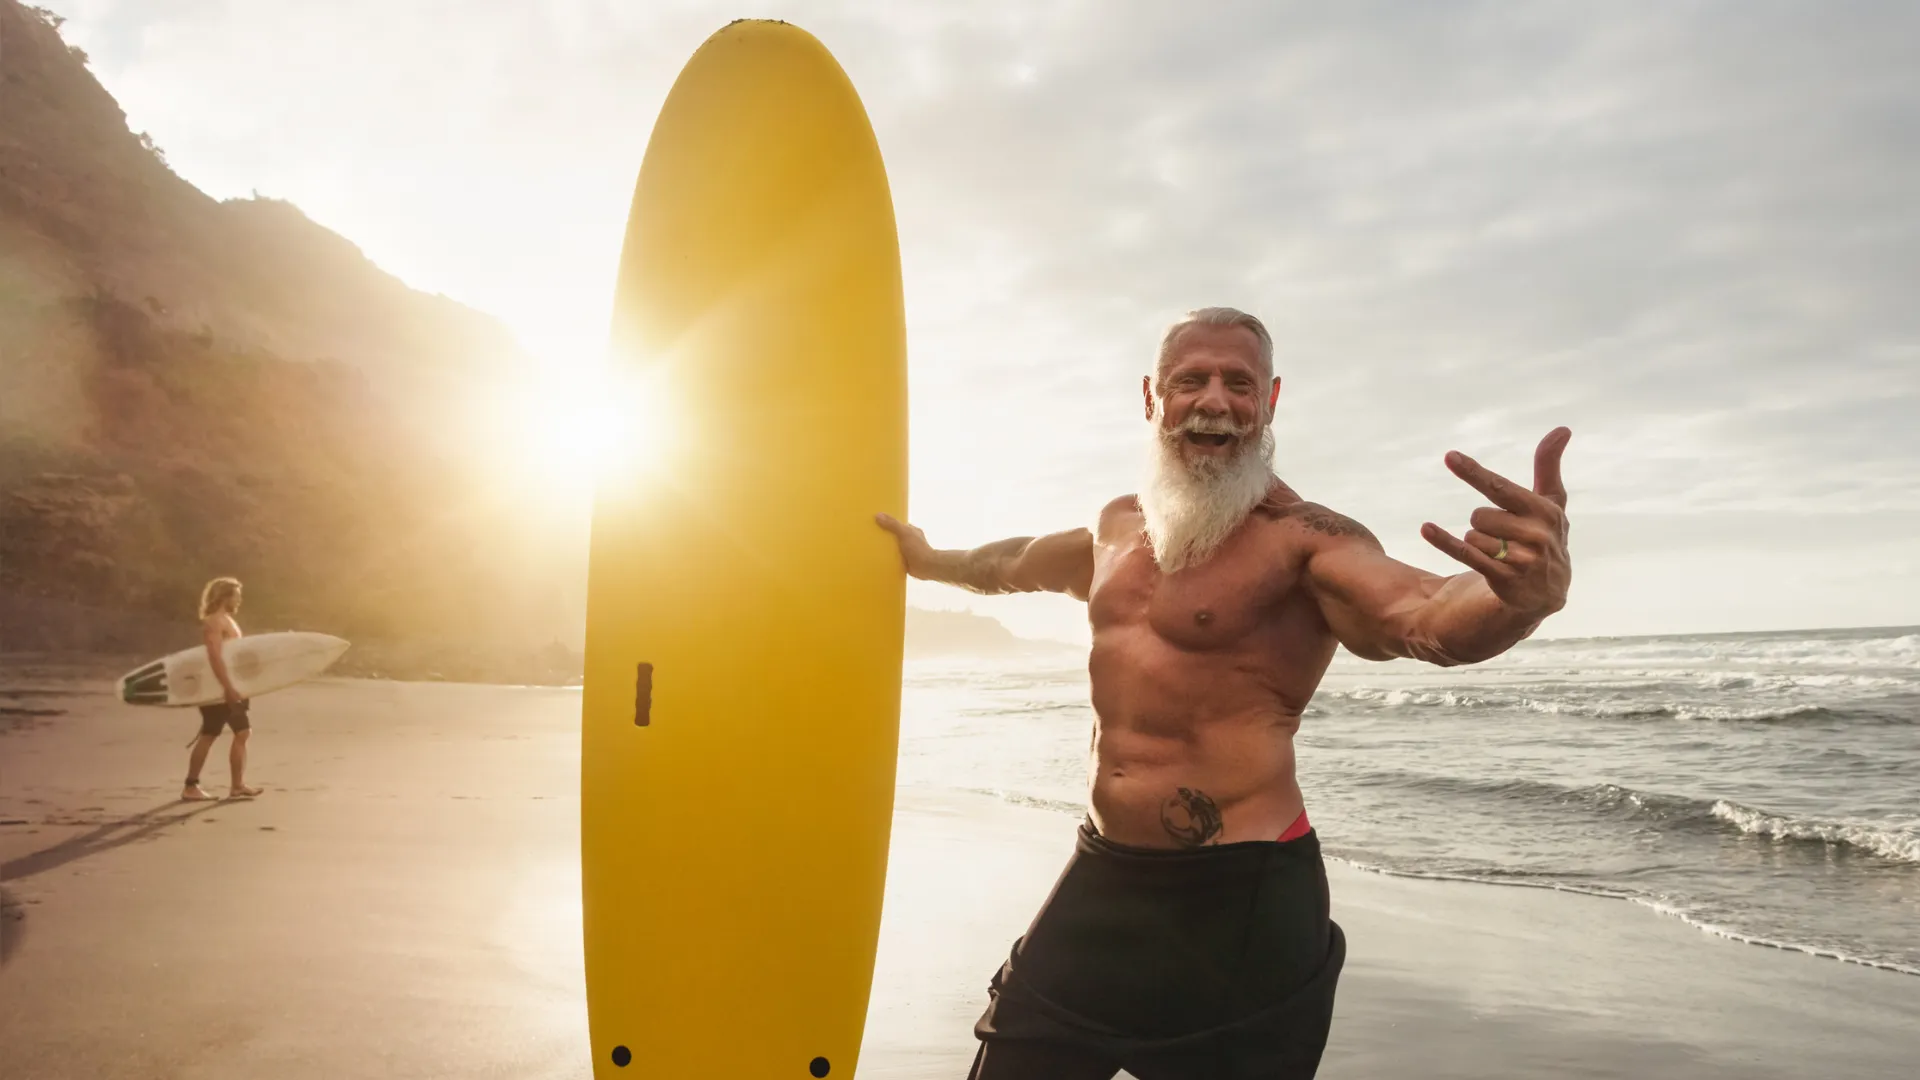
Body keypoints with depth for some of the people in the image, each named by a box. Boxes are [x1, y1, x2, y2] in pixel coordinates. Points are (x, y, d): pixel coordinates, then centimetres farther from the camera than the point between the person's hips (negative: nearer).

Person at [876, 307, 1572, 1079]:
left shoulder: (1306, 539, -14)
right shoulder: (1120, 524, 10)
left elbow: (1427, 620, -33)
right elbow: (1026, 562, 31)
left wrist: (1523, 596, -56)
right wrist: (930, 561, 48)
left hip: (1239, 901, -6)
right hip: (1100, 880, 7)